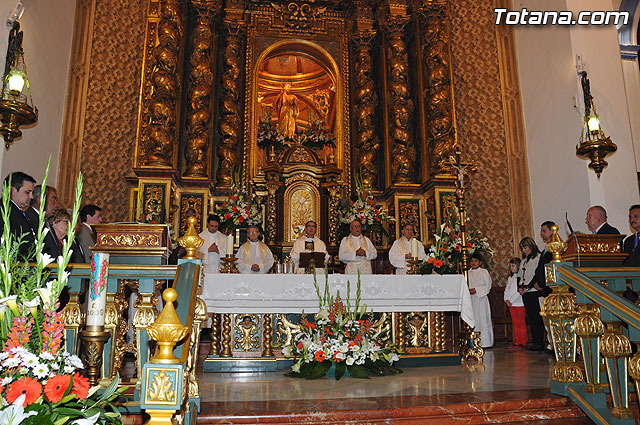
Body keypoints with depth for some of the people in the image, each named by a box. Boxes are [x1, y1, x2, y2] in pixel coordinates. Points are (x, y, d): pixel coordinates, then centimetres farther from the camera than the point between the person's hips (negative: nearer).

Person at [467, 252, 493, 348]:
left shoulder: (484, 272, 1)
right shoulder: (468, 273, 14)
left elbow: (487, 285, -5)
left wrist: (476, 290, -14)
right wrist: (467, 290, -4)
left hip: (481, 298, -4)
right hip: (471, 299, 4)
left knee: (482, 319, -5)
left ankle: (484, 342, -1)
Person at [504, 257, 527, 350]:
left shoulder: (520, 276, -8)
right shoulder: (510, 277, 17)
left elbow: (519, 291, -14)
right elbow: (507, 289, 16)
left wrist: (511, 300, -13)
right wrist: (506, 299, 1)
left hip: (519, 303, -7)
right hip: (510, 304, 7)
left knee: (521, 323, -3)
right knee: (515, 323, 9)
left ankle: (523, 343, 1)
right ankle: (516, 342, 13)